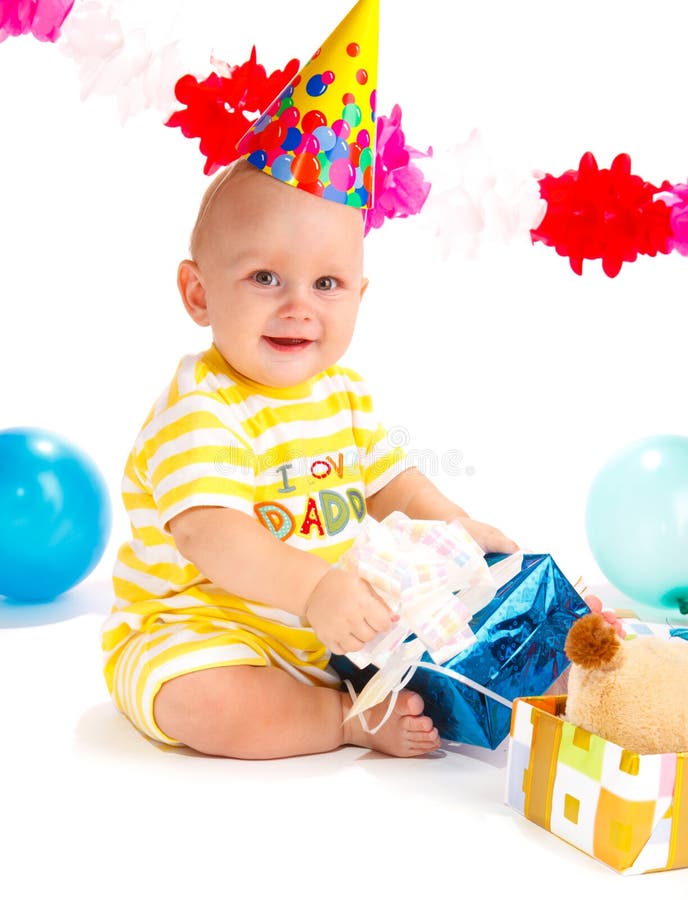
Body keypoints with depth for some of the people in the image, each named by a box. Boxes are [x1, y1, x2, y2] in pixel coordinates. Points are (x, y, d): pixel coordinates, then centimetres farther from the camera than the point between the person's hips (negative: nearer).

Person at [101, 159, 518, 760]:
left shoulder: (344, 392, 2)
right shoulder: (198, 411, -25)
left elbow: (390, 480, 16)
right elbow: (208, 535, -39)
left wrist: (459, 529, 0)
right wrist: (314, 586, -51)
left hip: (330, 631, 7)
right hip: (197, 631, -6)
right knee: (207, 703, -35)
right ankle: (353, 719, -17)